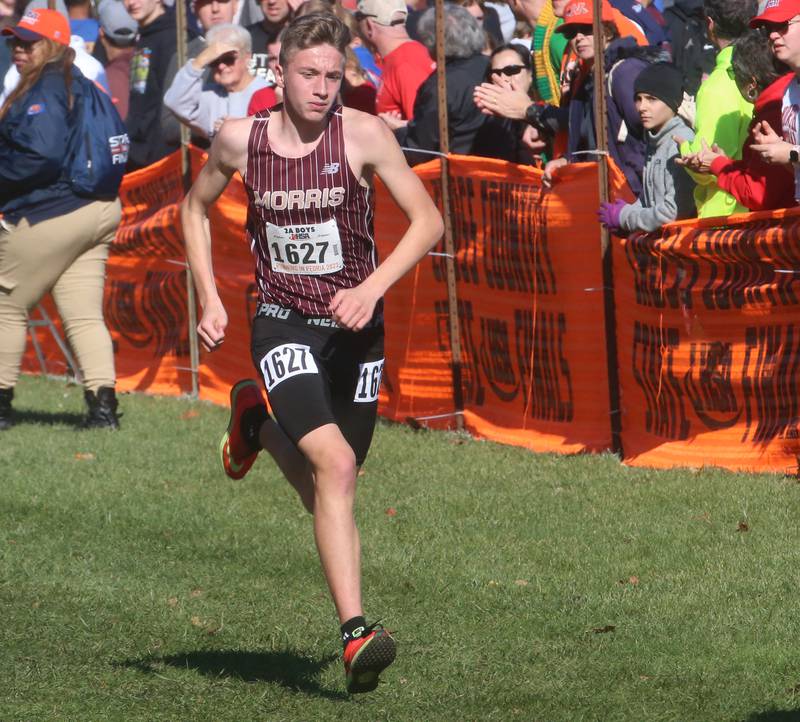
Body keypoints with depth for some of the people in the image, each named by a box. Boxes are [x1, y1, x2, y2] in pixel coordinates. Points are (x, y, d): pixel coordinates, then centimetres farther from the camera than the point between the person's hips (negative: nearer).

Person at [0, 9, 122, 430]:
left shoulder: (44, 91, -16)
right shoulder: (77, 84, 15)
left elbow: (42, 154, -26)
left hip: (50, 217, -9)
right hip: (97, 211, 9)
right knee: (83, 314, 6)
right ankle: (103, 405, -4)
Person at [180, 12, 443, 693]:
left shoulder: (363, 133, -9)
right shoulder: (240, 139, -5)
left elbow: (428, 220, -8)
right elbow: (195, 207, 15)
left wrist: (371, 289, -21)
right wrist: (209, 299, 6)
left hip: (355, 329, 2)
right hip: (283, 325, -2)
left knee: (322, 493, 11)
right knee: (336, 466, -23)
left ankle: (258, 421, 43)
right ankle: (355, 633, -24)